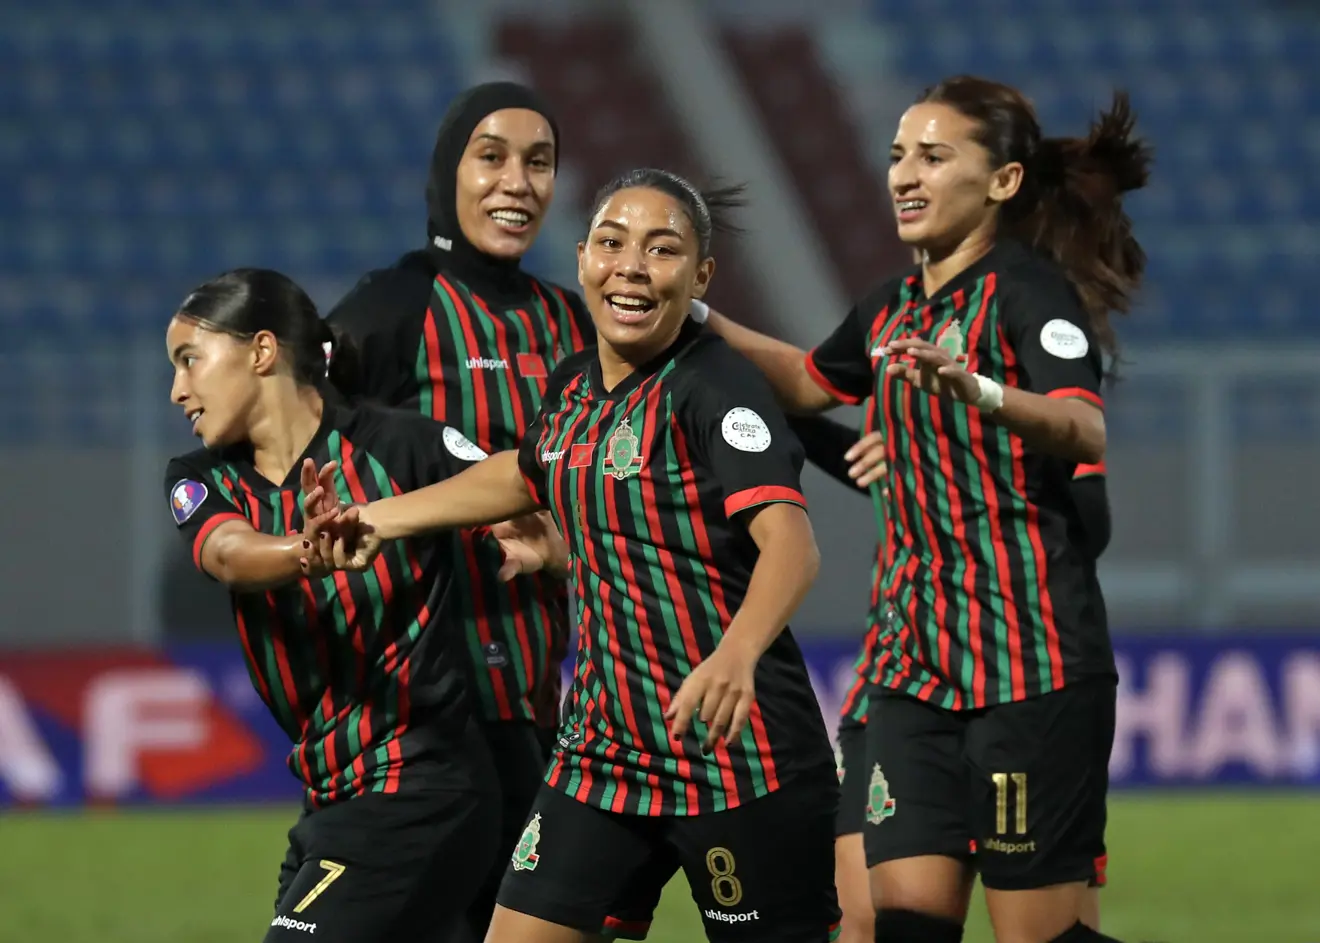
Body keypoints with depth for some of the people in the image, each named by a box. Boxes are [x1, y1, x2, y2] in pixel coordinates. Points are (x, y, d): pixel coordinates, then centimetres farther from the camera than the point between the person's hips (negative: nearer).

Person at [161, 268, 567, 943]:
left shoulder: (401, 447, -11)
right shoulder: (202, 481, 4)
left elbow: (542, 539, -9)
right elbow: (227, 553, -19)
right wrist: (304, 553, -40)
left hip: (418, 790, -7)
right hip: (330, 802, 7)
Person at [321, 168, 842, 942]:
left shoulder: (714, 386, -15)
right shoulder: (574, 388, 7)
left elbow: (791, 543, -30)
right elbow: (523, 476, 32)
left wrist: (735, 655, -48)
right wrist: (385, 517, 31)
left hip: (732, 747, -7)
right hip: (607, 747, 7)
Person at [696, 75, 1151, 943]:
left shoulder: (1025, 286, -9)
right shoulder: (894, 308, 14)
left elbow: (1088, 431, -28)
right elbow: (810, 381, 37)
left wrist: (978, 390, -45)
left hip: (1029, 657, -7)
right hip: (918, 654, 7)